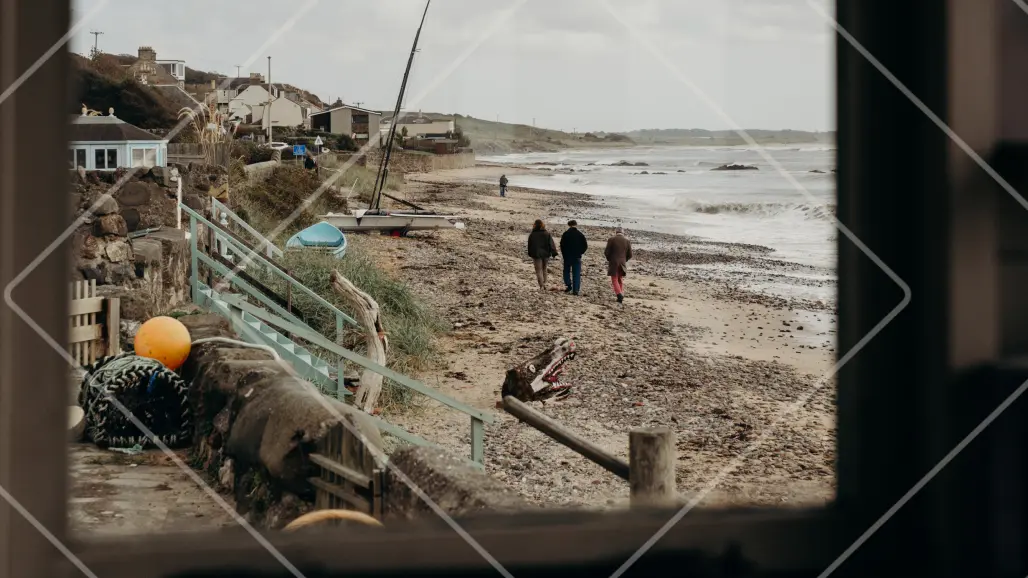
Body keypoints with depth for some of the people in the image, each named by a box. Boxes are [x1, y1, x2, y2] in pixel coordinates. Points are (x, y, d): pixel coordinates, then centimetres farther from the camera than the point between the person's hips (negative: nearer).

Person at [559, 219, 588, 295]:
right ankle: (575, 290, -1)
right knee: (576, 273, 4)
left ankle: (568, 285, 0)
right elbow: (585, 245, -2)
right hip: (577, 257, 1)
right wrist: (580, 253, 10)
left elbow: (562, 245, -8)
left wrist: (564, 254, 3)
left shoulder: (565, 234, -6)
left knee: (566, 271, 16)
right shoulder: (580, 234, -2)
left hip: (567, 256, -1)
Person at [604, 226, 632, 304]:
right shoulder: (627, 241, 2)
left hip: (613, 264, -3)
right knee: (620, 280, 16)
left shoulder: (611, 240, -7)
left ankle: (619, 294, -18)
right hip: (622, 264, 3)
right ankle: (621, 296, 12)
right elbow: (630, 255, 4)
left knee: (614, 280, 2)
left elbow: (606, 252, -7)